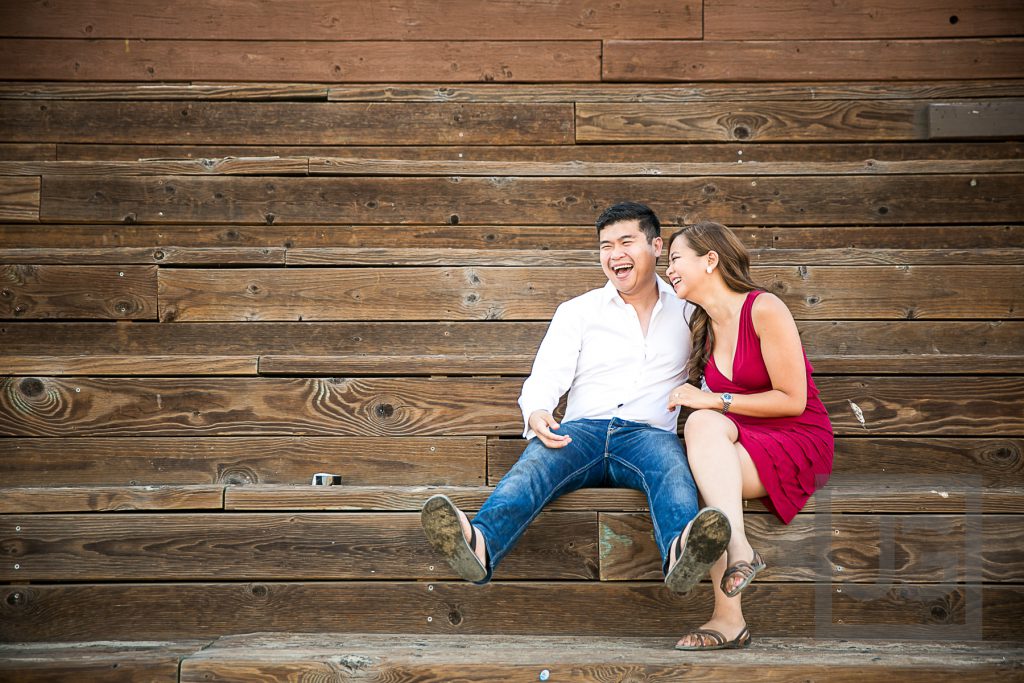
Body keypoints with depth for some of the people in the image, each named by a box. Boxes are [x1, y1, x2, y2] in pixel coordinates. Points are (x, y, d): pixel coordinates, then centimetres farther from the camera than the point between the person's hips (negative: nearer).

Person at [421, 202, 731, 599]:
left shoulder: (686, 311, 22)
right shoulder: (578, 311, 19)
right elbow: (547, 376, 6)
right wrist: (537, 413, -19)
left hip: (649, 433, 0)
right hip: (582, 430, 0)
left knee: (671, 464, -38)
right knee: (535, 460, -35)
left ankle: (681, 553, -72)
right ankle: (479, 544, -66)